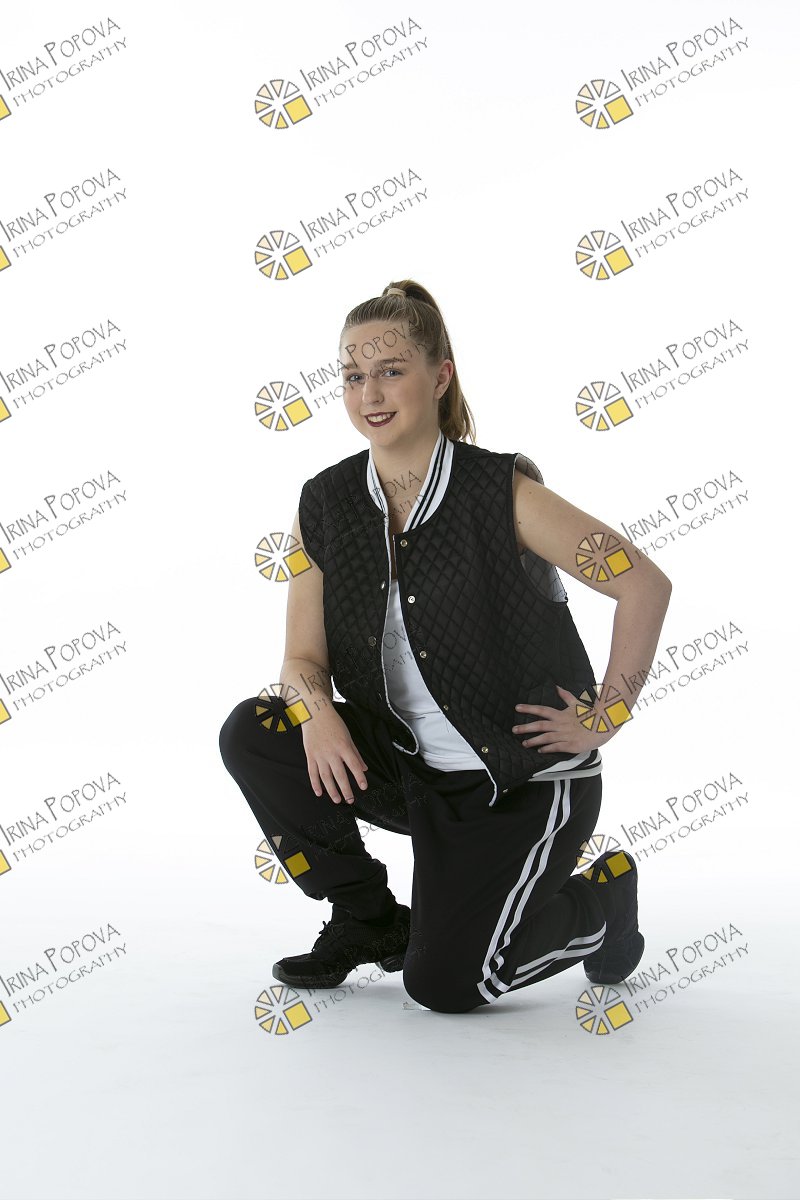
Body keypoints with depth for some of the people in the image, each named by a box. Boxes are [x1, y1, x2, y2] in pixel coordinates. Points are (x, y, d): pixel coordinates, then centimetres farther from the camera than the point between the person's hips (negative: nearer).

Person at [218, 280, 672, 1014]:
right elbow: (304, 657, 0)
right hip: (414, 769, 5)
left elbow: (645, 584, -14)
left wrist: (604, 719, -12)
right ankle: (367, 920, 5)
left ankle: (600, 903, 18)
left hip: (525, 780, -4)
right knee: (250, 735, -16)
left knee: (443, 984, -12)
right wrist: (316, 710, -23)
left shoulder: (502, 492, -17)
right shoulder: (325, 505, -3)